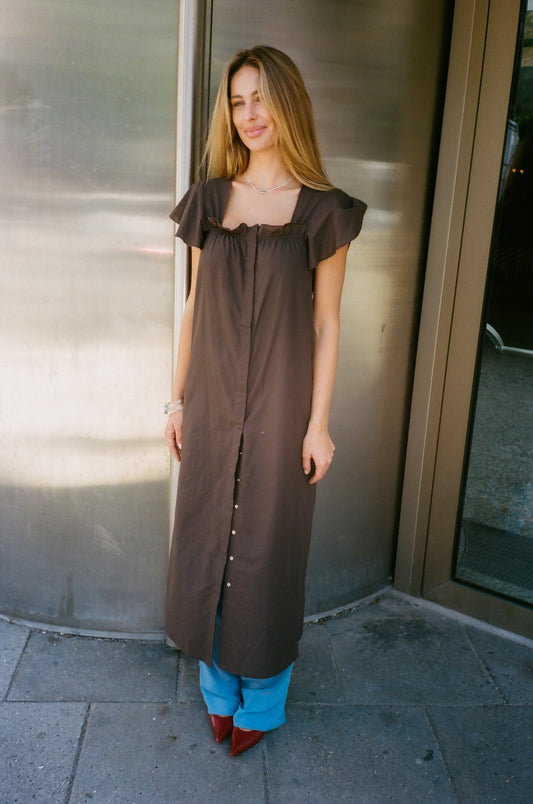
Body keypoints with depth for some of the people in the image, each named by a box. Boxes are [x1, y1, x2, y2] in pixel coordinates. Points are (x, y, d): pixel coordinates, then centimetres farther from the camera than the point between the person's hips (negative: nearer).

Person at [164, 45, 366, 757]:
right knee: (207, 542, 13)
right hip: (211, 405, 4)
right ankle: (219, 689, 36)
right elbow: (194, 306, 7)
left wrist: (318, 423, -7)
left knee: (266, 546, 9)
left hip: (279, 408, -3)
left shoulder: (322, 211, -5)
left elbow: (326, 324, -5)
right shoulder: (209, 201, 5)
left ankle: (261, 699, 33)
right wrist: (178, 399, 7)